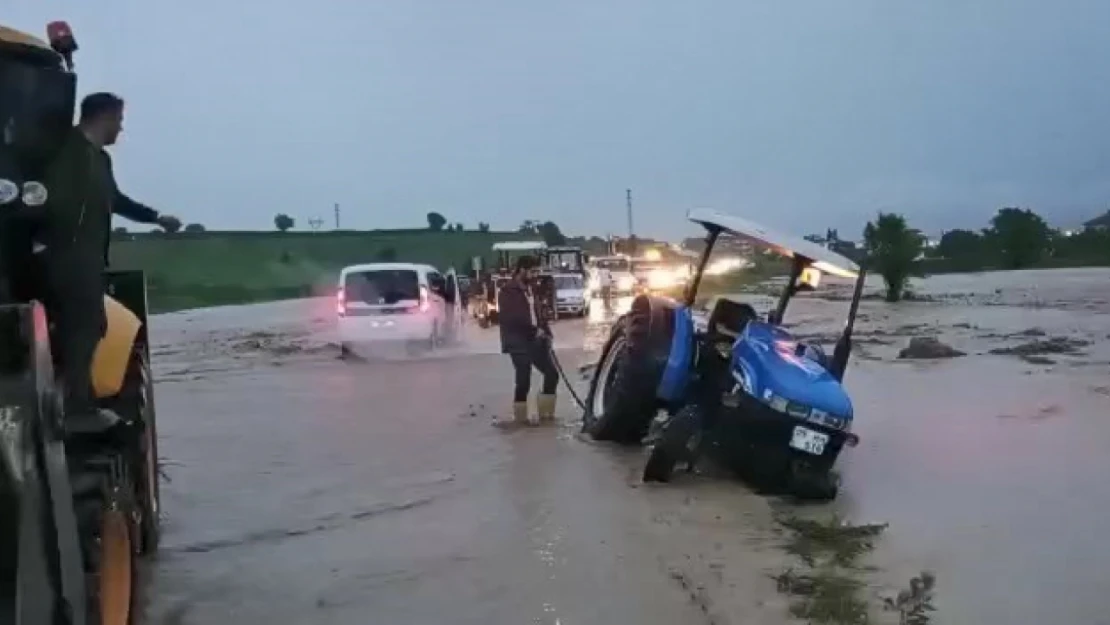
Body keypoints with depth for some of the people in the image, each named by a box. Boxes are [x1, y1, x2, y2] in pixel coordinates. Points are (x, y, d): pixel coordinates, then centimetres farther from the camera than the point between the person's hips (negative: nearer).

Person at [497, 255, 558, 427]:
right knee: (523, 381, -6)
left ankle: (545, 413, 17)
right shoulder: (507, 292, -10)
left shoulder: (530, 290, 16)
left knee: (552, 374, 7)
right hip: (518, 343, -8)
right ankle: (520, 418, 8)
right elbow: (511, 319, -19)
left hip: (535, 340, 8)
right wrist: (534, 331, -17)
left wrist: (546, 332, 4)